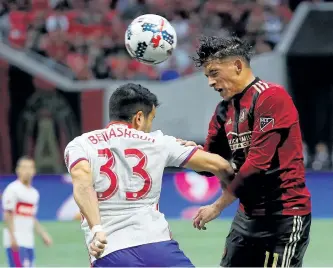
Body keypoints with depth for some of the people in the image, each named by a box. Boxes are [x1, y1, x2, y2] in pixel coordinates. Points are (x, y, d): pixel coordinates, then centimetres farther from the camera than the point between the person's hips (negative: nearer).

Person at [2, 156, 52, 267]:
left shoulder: (34, 193, 17)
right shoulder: (12, 189, -7)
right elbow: (7, 215, -11)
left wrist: (43, 235, 18)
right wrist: (12, 237, -18)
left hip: (29, 242, 8)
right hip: (15, 243, -8)